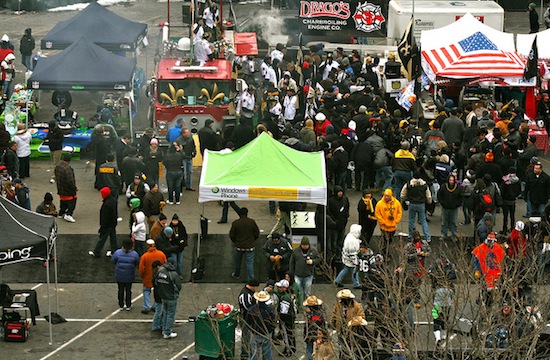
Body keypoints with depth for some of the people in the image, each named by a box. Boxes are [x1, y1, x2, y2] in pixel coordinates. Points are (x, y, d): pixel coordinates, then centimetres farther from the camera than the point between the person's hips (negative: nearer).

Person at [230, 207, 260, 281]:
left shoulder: (235, 223, -10)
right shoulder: (252, 222, -8)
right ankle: (250, 279, -1)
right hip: (249, 246, -1)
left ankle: (237, 274, 41)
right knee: (250, 263, 1)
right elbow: (257, 233, 2)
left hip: (239, 246, 1)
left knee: (238, 261, 22)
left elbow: (231, 235, -3)